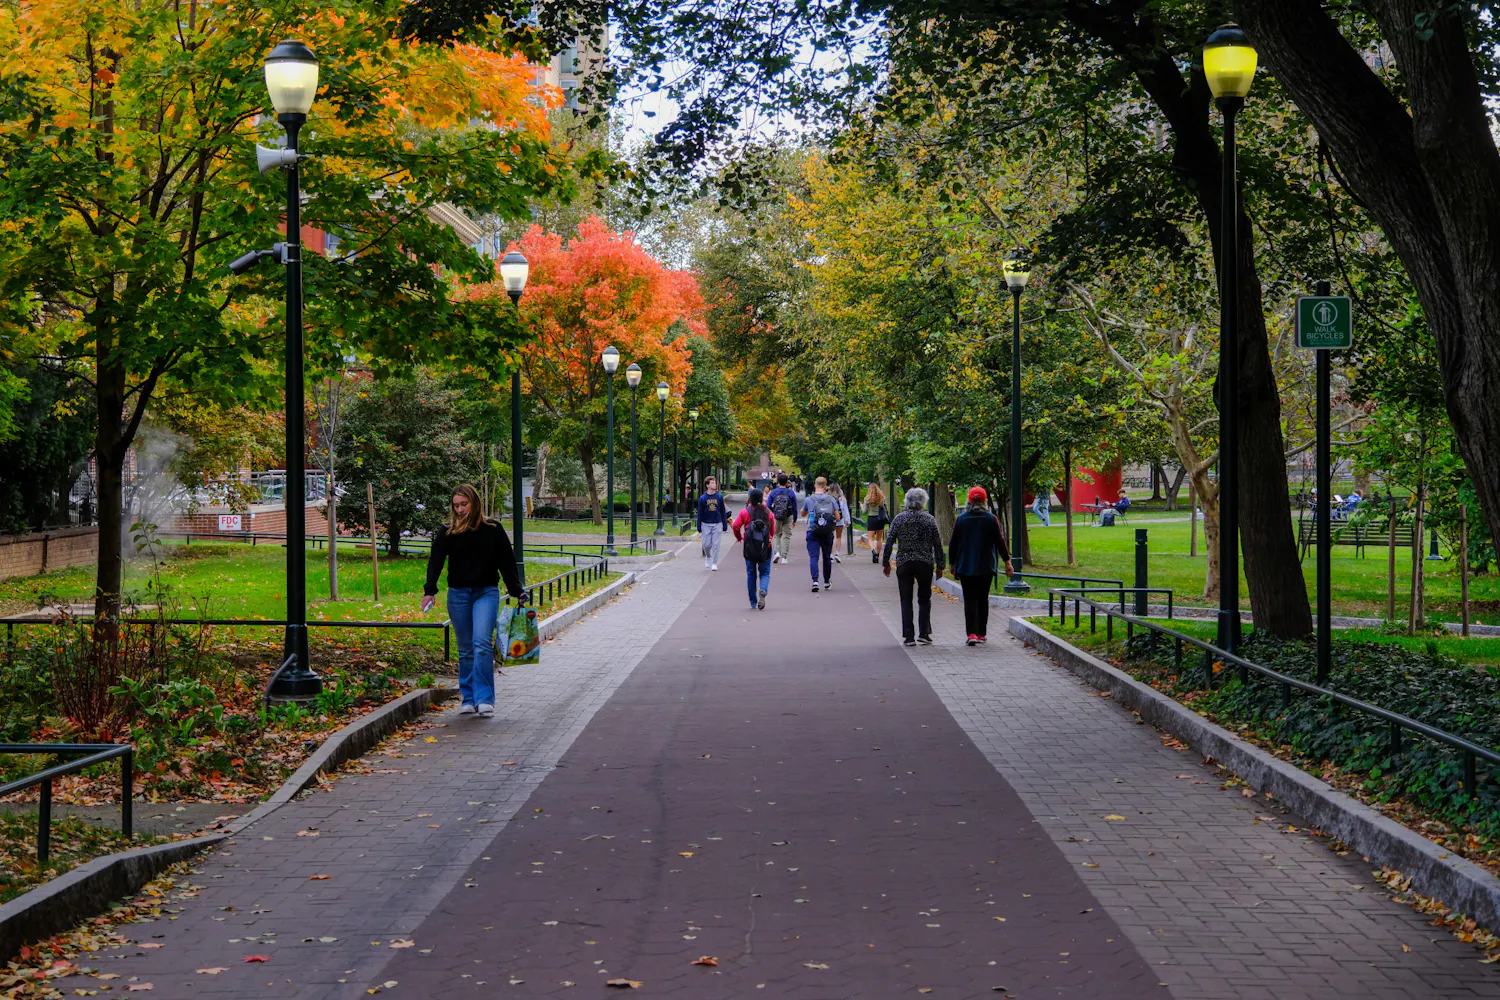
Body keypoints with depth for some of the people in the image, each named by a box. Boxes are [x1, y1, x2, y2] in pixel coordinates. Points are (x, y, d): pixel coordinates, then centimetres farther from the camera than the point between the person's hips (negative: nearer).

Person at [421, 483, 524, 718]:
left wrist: (516, 592, 3)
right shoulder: (447, 532, 4)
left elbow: (507, 562, 6)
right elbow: (435, 561, -6)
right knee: (465, 649, 6)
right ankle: (468, 699, 14)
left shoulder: (492, 529, 2)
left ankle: (484, 699, -16)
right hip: (458, 594, 2)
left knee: (482, 643, -16)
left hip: (486, 593, -2)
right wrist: (429, 591, -20)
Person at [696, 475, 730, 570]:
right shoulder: (702, 498, -2)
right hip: (706, 524, 0)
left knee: (716, 544, 0)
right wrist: (699, 528, 0)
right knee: (707, 544, 3)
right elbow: (700, 513, 2)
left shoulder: (719, 496, 1)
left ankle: (714, 563, 9)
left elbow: (723, 511, 6)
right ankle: (708, 557, 32)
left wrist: (725, 525, 4)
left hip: (717, 524, 0)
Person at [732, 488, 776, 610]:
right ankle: (763, 590, -22)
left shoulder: (745, 512, -4)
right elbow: (773, 531, 2)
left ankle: (753, 602, 15)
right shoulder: (768, 513, 0)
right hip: (765, 549, 0)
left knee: (751, 574, 12)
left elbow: (736, 526, -10)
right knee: (765, 573, 9)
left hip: (750, 548, 0)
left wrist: (739, 537, 8)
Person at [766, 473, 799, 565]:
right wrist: (794, 520, 7)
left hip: (776, 517, 1)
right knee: (786, 536, 6)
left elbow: (768, 506, -6)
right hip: (788, 517, -1)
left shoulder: (773, 492, -3)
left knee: (777, 534, 17)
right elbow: (794, 508, -1)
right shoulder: (791, 493, -5)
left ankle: (777, 552, -2)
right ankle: (783, 557, 3)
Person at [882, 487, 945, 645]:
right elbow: (938, 545, 1)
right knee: (924, 600, 11)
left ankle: (908, 636, -1)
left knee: (906, 601, 4)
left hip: (904, 564, 0)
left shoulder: (899, 519, -1)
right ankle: (924, 634, 4)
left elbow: (889, 542, -2)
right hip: (925, 564, 0)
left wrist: (886, 563, 7)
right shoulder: (930, 519, -1)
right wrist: (940, 566, 9)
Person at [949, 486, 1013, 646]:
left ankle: (972, 633, -17)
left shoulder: (961, 519, -2)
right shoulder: (991, 519, -4)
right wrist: (1007, 562, 3)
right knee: (982, 599, 14)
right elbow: (1000, 542, -4)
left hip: (965, 567, -1)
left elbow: (953, 544, 2)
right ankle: (981, 633, 18)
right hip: (986, 567, 1)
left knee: (970, 600, -1)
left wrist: (952, 563, 13)